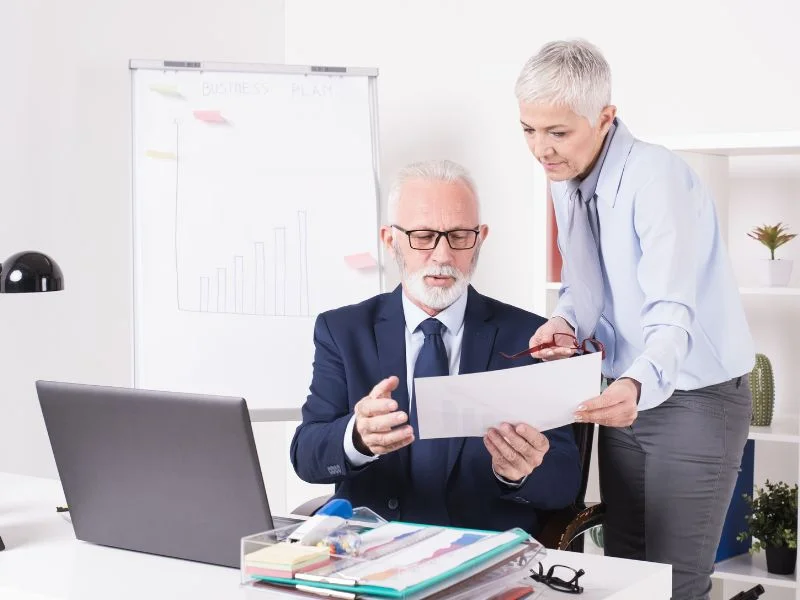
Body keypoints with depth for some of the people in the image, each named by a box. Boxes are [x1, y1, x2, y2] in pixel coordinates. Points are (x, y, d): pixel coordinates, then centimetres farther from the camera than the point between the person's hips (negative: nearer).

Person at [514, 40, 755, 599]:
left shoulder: (659, 178, -23)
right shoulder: (567, 182, 1)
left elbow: (674, 316, -32)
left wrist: (638, 385, -51)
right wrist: (567, 322, -14)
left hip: (695, 400, -7)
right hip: (628, 395, 7)